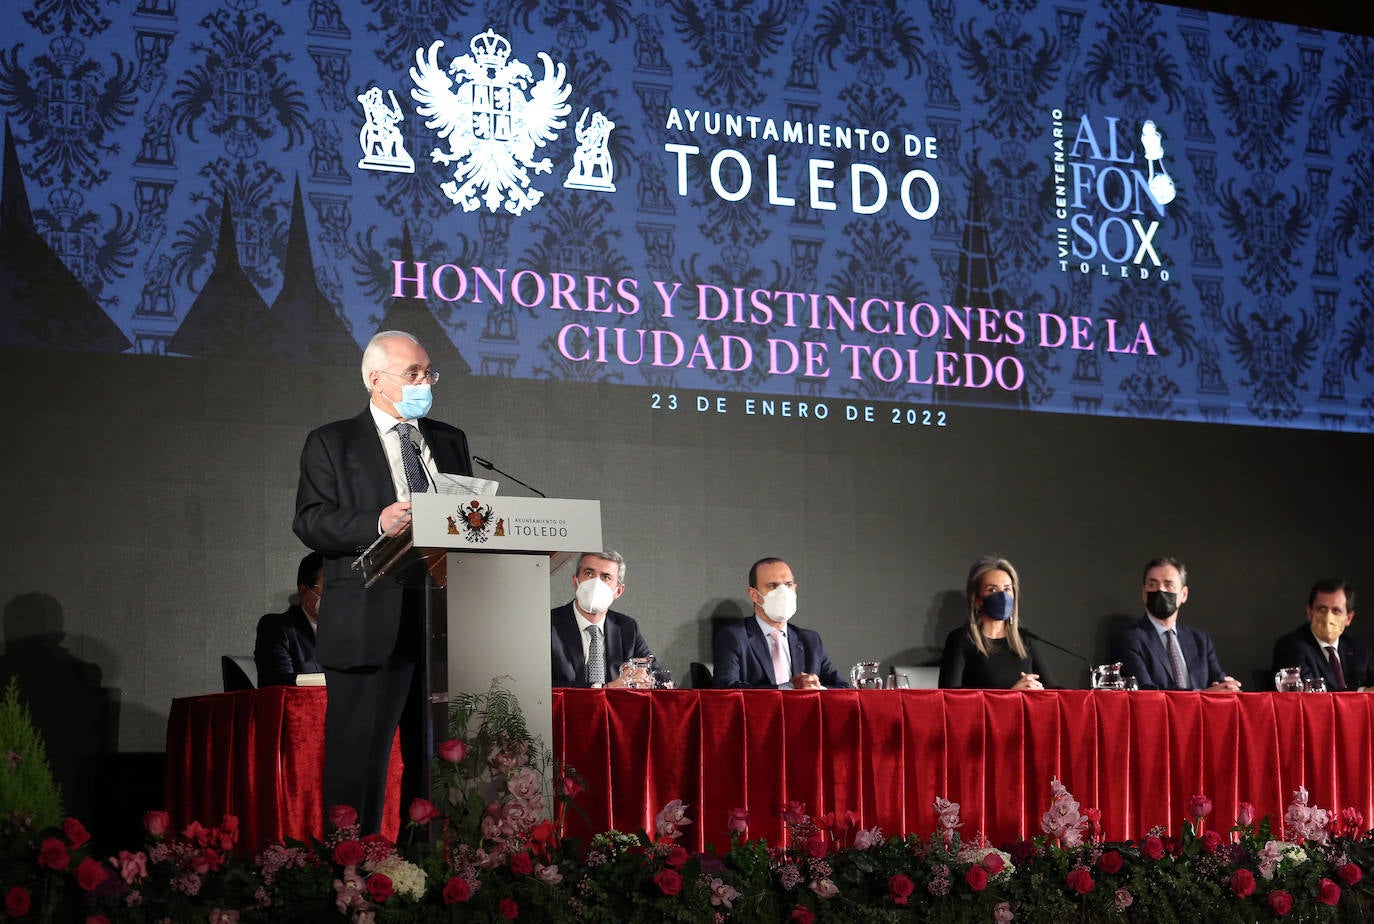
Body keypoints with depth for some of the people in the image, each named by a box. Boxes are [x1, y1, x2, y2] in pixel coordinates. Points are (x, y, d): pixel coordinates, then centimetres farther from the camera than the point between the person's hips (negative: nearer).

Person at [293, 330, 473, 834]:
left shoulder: (450, 441, 20)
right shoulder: (332, 443, 5)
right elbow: (311, 522, -5)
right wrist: (377, 524, -21)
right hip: (371, 628, -5)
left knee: (439, 759, 7)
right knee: (358, 757, -5)